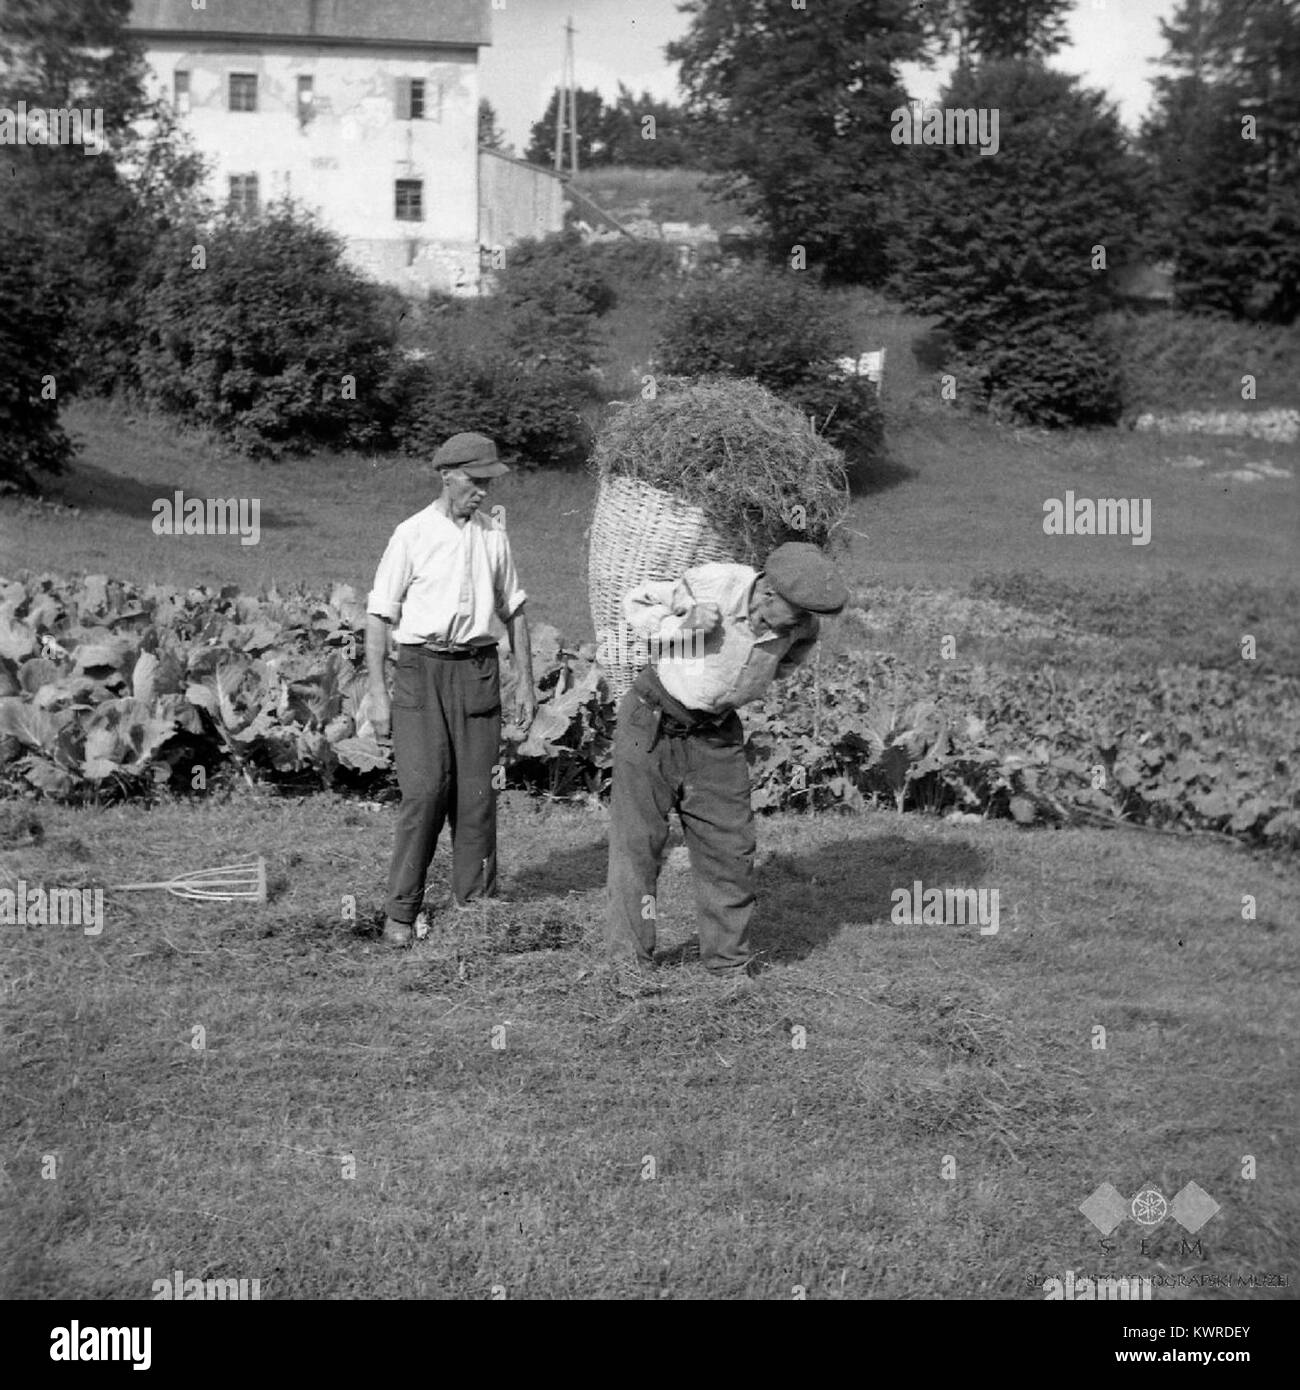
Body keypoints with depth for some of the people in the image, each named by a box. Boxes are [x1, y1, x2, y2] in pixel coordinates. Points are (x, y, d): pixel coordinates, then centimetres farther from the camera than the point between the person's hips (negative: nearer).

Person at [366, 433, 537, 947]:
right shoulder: (412, 534, -1)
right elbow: (379, 616, -1)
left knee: (478, 791, 2)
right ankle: (400, 912, -1)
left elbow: (514, 611, 18)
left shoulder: (493, 536, 10)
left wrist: (526, 681, 14)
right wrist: (377, 692, -6)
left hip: (478, 670, 3)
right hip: (420, 668, -3)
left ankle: (475, 905, 12)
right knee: (425, 790, -11)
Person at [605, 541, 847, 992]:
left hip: (716, 734, 4)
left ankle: (729, 964, 15)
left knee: (730, 847, 2)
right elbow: (635, 604, -11)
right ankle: (629, 963, 4)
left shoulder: (801, 625, -11)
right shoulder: (711, 585, -25)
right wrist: (682, 627, -26)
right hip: (653, 722, -4)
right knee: (637, 842, -3)